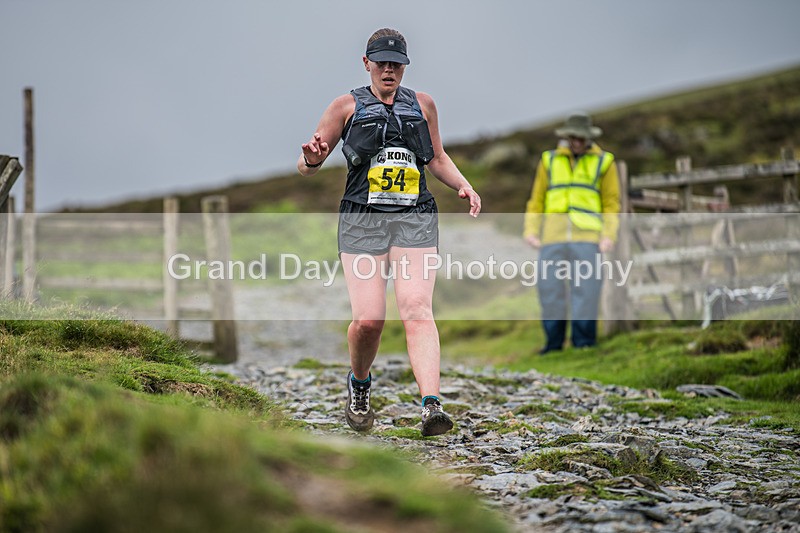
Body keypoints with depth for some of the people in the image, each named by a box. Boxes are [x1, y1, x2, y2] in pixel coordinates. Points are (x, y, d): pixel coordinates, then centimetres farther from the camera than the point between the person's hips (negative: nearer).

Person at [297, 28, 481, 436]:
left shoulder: (422, 104, 16)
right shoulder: (347, 106, 8)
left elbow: (438, 160, 28)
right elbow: (306, 167, 10)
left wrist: (463, 186, 8)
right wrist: (312, 158, -14)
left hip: (415, 220, 1)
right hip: (363, 220, -1)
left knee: (417, 311, -17)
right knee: (368, 319, -10)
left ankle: (432, 406, -29)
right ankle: (359, 387, 21)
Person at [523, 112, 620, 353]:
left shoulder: (603, 162, 8)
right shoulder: (550, 161, 13)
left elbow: (611, 202, 6)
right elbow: (537, 199, 13)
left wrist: (609, 235, -6)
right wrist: (531, 231, 2)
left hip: (587, 236, -2)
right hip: (553, 236, 2)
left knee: (586, 290, -8)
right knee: (550, 288, -2)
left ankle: (584, 343, -3)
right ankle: (554, 343, 7)